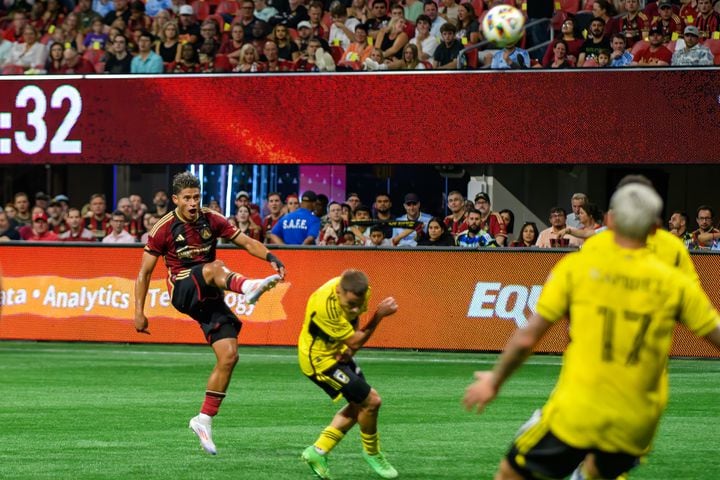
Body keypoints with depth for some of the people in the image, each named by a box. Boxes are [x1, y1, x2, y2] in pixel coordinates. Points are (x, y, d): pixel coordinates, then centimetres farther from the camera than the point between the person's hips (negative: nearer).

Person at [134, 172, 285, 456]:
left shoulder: (212, 220, 4)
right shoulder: (163, 229, -5)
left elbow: (246, 242, 4)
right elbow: (144, 272, 0)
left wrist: (270, 257, -16)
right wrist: (139, 312, -5)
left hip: (210, 298, 4)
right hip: (183, 291, -4)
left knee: (229, 355, -9)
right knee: (215, 267, -34)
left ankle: (204, 420, 0)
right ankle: (248, 287, -69)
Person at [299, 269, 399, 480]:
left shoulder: (357, 292, -13)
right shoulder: (326, 305, -37)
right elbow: (354, 342, -28)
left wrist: (349, 349, -10)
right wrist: (379, 315, -34)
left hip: (339, 353, 9)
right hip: (320, 359, -9)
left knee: (358, 405, 14)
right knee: (371, 401, -9)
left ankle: (318, 451, 21)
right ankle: (371, 452, 17)